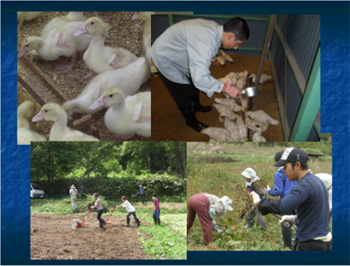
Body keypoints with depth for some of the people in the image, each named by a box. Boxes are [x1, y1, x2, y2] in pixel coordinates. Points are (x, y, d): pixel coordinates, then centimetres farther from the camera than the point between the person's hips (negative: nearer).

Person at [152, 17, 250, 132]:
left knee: (193, 85, 27)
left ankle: (196, 106, 55)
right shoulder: (204, 42, -42)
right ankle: (191, 121, 36)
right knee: (183, 94, 10)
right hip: (165, 59, -8)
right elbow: (199, 78, -47)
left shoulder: (215, 28, -12)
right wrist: (224, 88, -38)